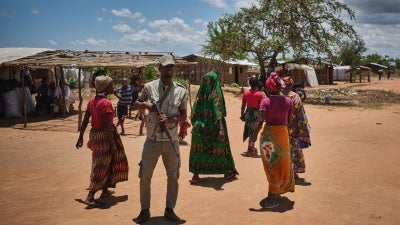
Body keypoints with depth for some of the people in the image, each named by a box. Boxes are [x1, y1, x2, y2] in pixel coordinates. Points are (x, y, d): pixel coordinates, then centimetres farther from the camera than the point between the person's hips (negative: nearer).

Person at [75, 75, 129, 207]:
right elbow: (107, 126, -21)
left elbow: (85, 120, 9)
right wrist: (113, 144, -18)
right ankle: (90, 197, -2)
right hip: (104, 136, -8)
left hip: (94, 134, 9)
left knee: (102, 164, 22)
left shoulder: (92, 101, 6)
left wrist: (80, 137, 15)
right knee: (102, 167, -1)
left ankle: (105, 191, 35)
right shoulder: (106, 103, -19)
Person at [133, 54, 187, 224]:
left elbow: (184, 115, 3)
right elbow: (136, 104, 12)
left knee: (173, 177, 9)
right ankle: (145, 210, 20)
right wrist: (145, 105, -10)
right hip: (152, 140, -1)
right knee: (145, 176, 4)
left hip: (171, 141, 1)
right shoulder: (149, 87, -1)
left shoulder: (180, 90, 0)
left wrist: (170, 119, -16)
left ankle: (169, 209, 26)